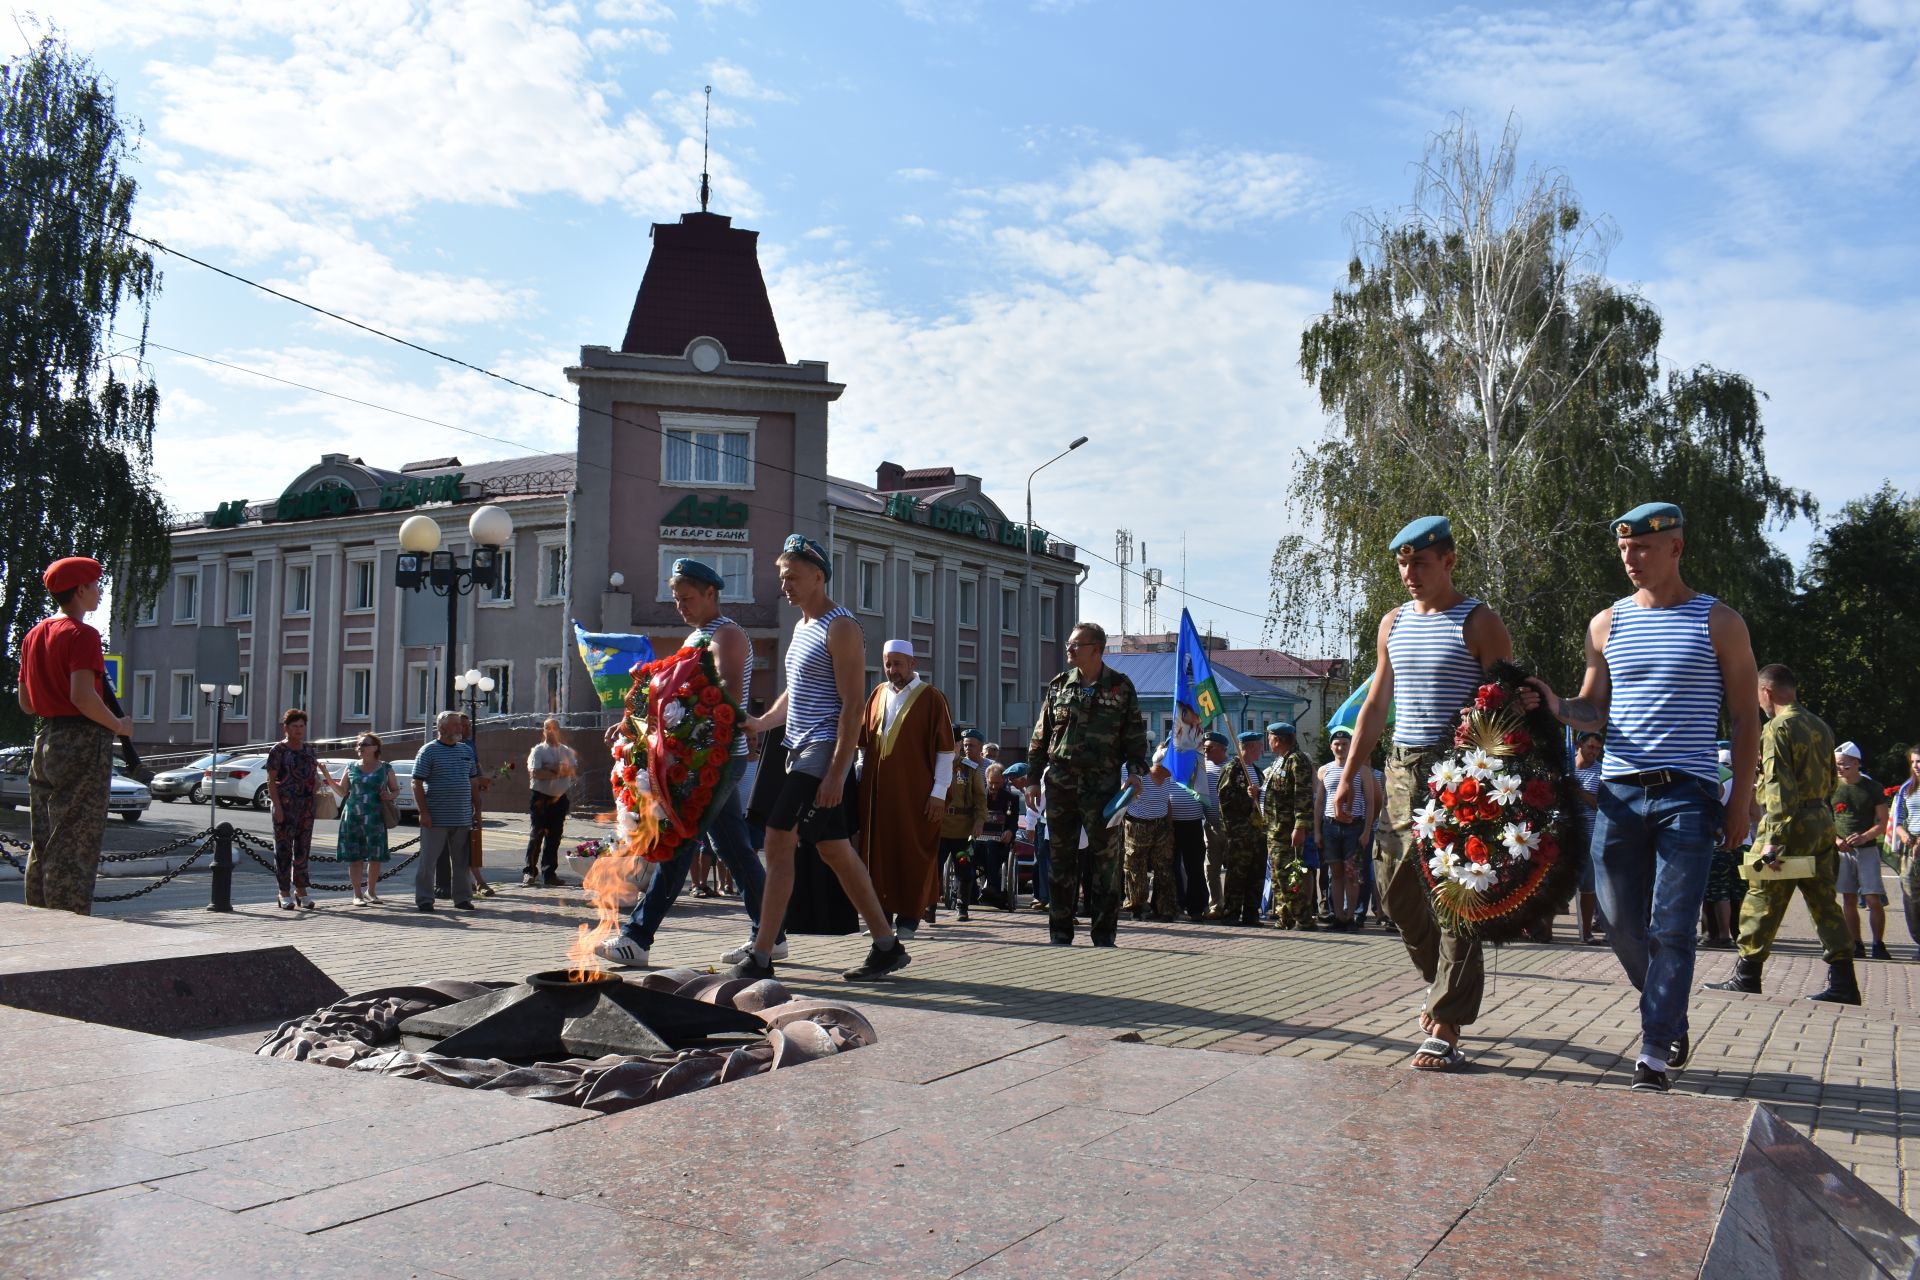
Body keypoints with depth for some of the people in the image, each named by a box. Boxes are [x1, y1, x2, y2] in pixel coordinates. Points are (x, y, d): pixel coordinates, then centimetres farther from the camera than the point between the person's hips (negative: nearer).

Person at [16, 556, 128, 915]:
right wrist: (118, 725, -10)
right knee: (76, 843, -5)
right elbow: (83, 696, -23)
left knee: (42, 842, 13)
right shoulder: (81, 634, -12)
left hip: (45, 740, 9)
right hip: (83, 741, -9)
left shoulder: (34, 635, 15)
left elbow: (25, 702, 18)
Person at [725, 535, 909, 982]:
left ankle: (760, 957, -7)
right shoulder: (802, 626, 19)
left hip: (823, 751, -10)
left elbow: (852, 705, -16)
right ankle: (887, 946, 18)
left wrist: (837, 773, -22)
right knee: (833, 849, 10)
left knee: (779, 841, -12)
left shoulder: (840, 627, -10)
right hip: (797, 749, 10)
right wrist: (762, 722, 7)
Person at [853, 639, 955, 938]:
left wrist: (939, 792, -10)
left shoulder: (931, 698, -2)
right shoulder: (878, 694, 12)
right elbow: (864, 742, 18)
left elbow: (945, 749, -5)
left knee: (912, 854, 0)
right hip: (877, 790, 4)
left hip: (915, 793, -4)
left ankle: (908, 917, 8)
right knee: (878, 851, 5)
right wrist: (861, 778, 13)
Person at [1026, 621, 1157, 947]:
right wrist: (1033, 779, 8)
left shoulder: (1121, 687, 3)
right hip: (1060, 782, 2)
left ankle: (1103, 936, 6)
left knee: (1105, 859, -1)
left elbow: (1135, 735, 4)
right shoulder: (1058, 685, 9)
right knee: (1061, 858, 6)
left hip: (1102, 783, -2)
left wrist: (1136, 773, -8)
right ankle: (1060, 932, 14)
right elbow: (1040, 736, 12)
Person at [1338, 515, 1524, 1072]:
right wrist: (1349, 775, 14)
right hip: (1402, 770, 7)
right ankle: (1443, 978, 34)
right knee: (1394, 886, 9)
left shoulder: (1479, 623, -4)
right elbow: (1376, 704, 19)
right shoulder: (1393, 624, 15)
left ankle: (1446, 1029, -3)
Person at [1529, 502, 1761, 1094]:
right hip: (1618, 793, 4)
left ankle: (1654, 1055, 1)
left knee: (1671, 928, -6)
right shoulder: (1606, 624, 11)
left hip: (1687, 795, -3)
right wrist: (1558, 707, -7)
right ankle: (1670, 1017, 31)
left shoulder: (1719, 623, 3)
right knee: (1622, 923, 6)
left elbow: (1745, 718, 5)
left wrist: (1739, 801, -1)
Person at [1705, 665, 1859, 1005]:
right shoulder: (1820, 726, 13)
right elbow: (1829, 780, 22)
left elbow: (1779, 786, -21)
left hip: (1790, 825, -8)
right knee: (1824, 903, 10)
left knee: (1762, 901, 0)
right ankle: (1843, 983, 8)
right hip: (1822, 822, 8)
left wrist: (1773, 838, -23)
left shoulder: (1777, 728, -13)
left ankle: (1745, 979, 5)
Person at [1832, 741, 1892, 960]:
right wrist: (1835, 839, -5)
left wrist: (1864, 837, -17)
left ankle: (1878, 944, 3)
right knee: (1849, 900, 4)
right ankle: (1856, 946, 11)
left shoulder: (1872, 787, -1)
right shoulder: (1832, 788, 6)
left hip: (1867, 850, -3)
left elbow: (1883, 823, -1)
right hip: (1842, 851, 3)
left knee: (1873, 900, -8)